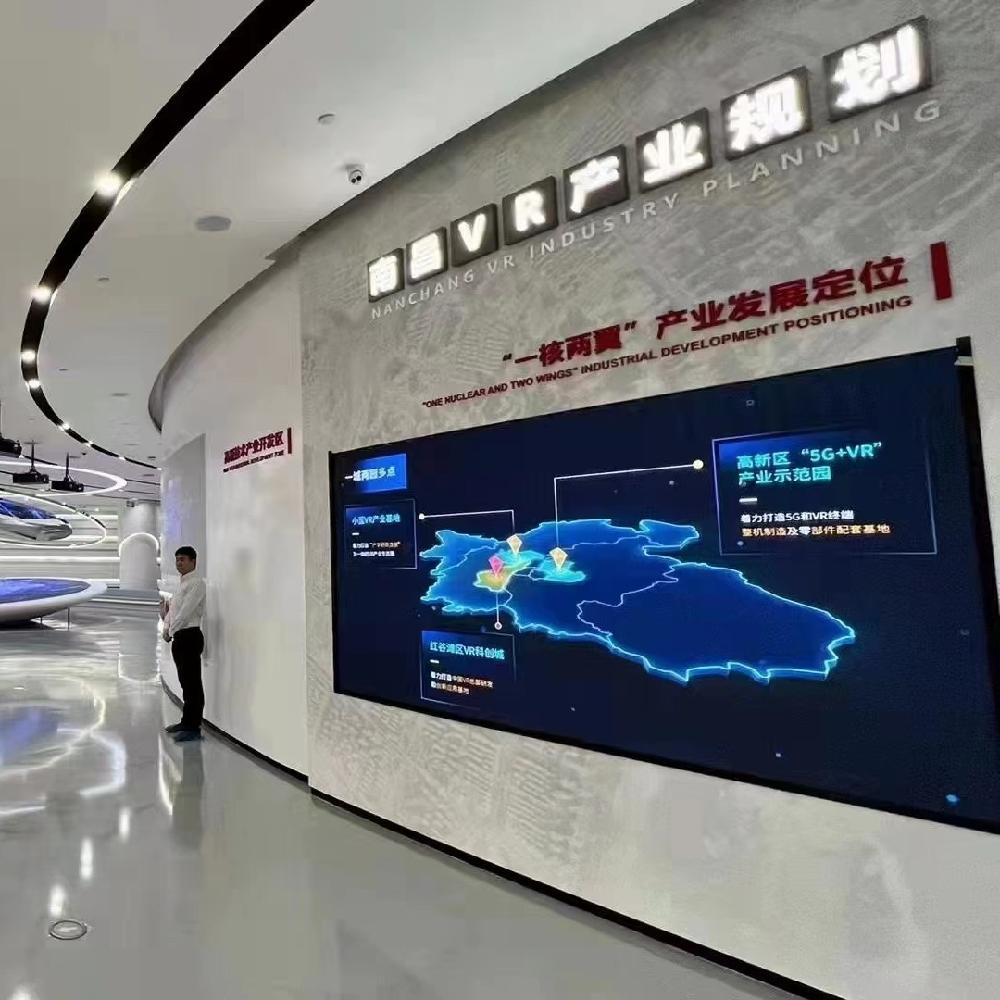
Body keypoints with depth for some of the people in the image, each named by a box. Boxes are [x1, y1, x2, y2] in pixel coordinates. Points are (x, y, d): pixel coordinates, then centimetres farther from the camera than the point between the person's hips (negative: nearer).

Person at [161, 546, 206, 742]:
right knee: (186, 682, 16)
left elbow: (186, 611, -16)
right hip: (179, 637, 10)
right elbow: (172, 609, 18)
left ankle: (194, 727, -4)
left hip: (190, 636, -10)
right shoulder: (182, 584, 20)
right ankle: (186, 722, 26)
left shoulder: (196, 583, -10)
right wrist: (167, 628, 1)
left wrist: (170, 632, -11)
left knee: (192, 683, -7)